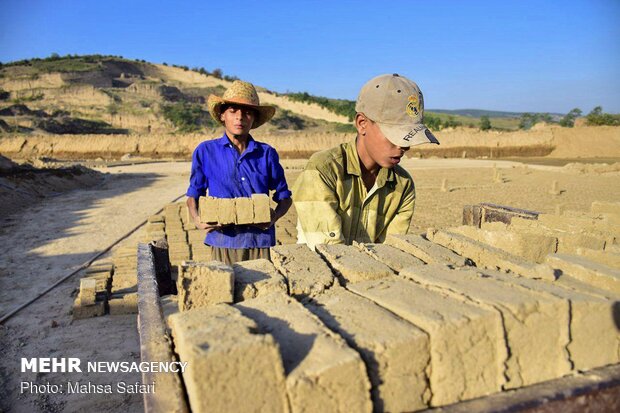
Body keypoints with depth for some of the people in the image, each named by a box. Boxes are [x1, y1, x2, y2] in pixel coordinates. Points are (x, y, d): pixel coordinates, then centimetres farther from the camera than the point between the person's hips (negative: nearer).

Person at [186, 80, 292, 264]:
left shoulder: (267, 154, 6)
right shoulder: (206, 152, 5)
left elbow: (284, 196, 12)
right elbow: (194, 194, 12)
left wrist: (274, 216, -8)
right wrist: (197, 219, -7)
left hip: (261, 243, 1)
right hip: (223, 241, -1)